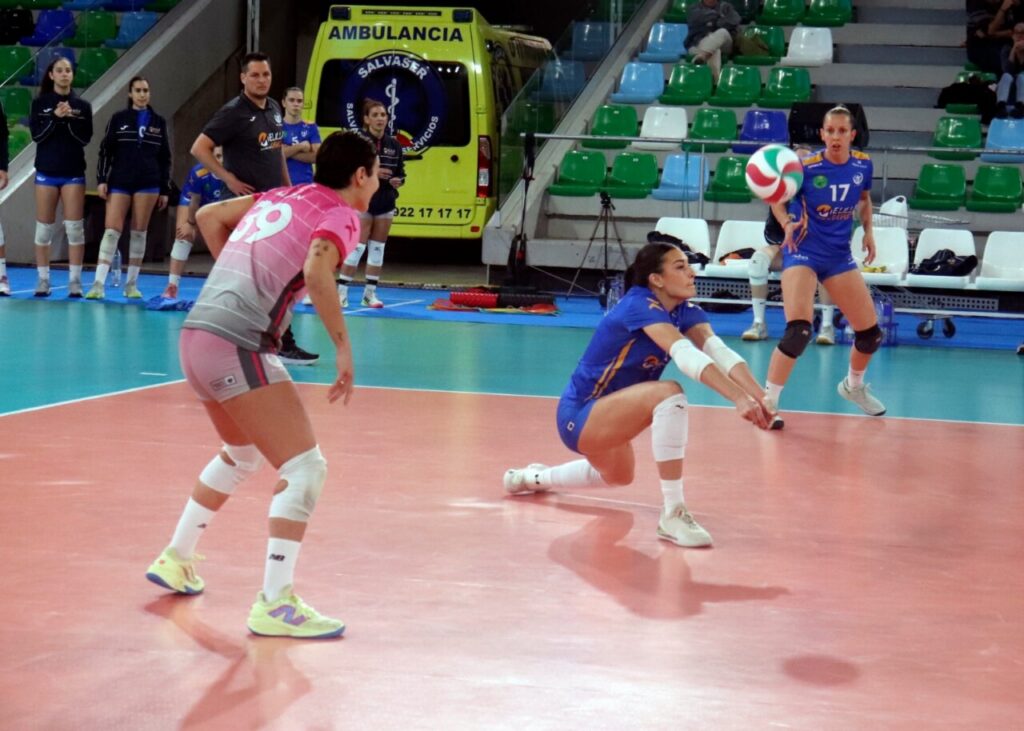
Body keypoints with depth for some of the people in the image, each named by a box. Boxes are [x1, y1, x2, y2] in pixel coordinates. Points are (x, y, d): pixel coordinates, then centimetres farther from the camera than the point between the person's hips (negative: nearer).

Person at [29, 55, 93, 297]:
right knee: (44, 227, 2)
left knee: (75, 227, -4)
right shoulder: (40, 103, 2)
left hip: (73, 173, 0)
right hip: (47, 172, 0)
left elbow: (85, 138, -3)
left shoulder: (82, 105, 3)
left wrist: (70, 119, -17)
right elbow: (36, 135, -6)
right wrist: (55, 117, -18)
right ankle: (43, 280, 8)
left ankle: (75, 280, -1)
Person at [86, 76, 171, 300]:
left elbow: (165, 157, 10)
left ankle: (131, 284, 10)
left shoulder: (158, 122, 8)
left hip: (148, 183, 1)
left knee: (139, 232, 3)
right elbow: (106, 150, 4)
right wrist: (101, 179, -5)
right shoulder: (118, 119, 4)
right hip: (119, 181, -1)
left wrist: (165, 189, 6)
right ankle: (98, 284, -11)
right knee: (112, 230, -8)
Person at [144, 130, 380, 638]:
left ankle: (175, 560, 39)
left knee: (242, 455, 30)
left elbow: (209, 216, 27)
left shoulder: (280, 197, 20)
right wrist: (343, 345, -18)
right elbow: (316, 270, -22)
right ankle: (274, 604, -10)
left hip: (196, 335, 9)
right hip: (238, 346, -9)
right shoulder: (340, 215, -2)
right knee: (305, 468, -6)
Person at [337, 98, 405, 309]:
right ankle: (342, 292, 1)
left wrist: (398, 180, -10)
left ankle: (370, 293, 15)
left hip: (385, 204, 5)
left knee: (377, 247, 8)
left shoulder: (394, 145, 5)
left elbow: (400, 172, 12)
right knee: (357, 246, -7)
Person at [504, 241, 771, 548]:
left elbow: (721, 352, -21)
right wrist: (739, 397, -52)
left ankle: (536, 478, 57)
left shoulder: (686, 312, -4)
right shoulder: (639, 305, -27)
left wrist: (760, 398, -37)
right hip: (579, 416, -10)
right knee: (668, 393, -33)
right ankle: (673, 514, -29)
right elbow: (686, 355, -42)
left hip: (601, 415, 10)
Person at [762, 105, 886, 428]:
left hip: (839, 255, 5)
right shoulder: (807, 167, -16)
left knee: (871, 332, 9)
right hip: (803, 251, -5)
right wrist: (787, 222, -22)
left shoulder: (862, 164, -3)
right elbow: (777, 198, -4)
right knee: (798, 331, -24)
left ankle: (854, 386, 39)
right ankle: (768, 401, -13)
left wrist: (868, 232, 6)